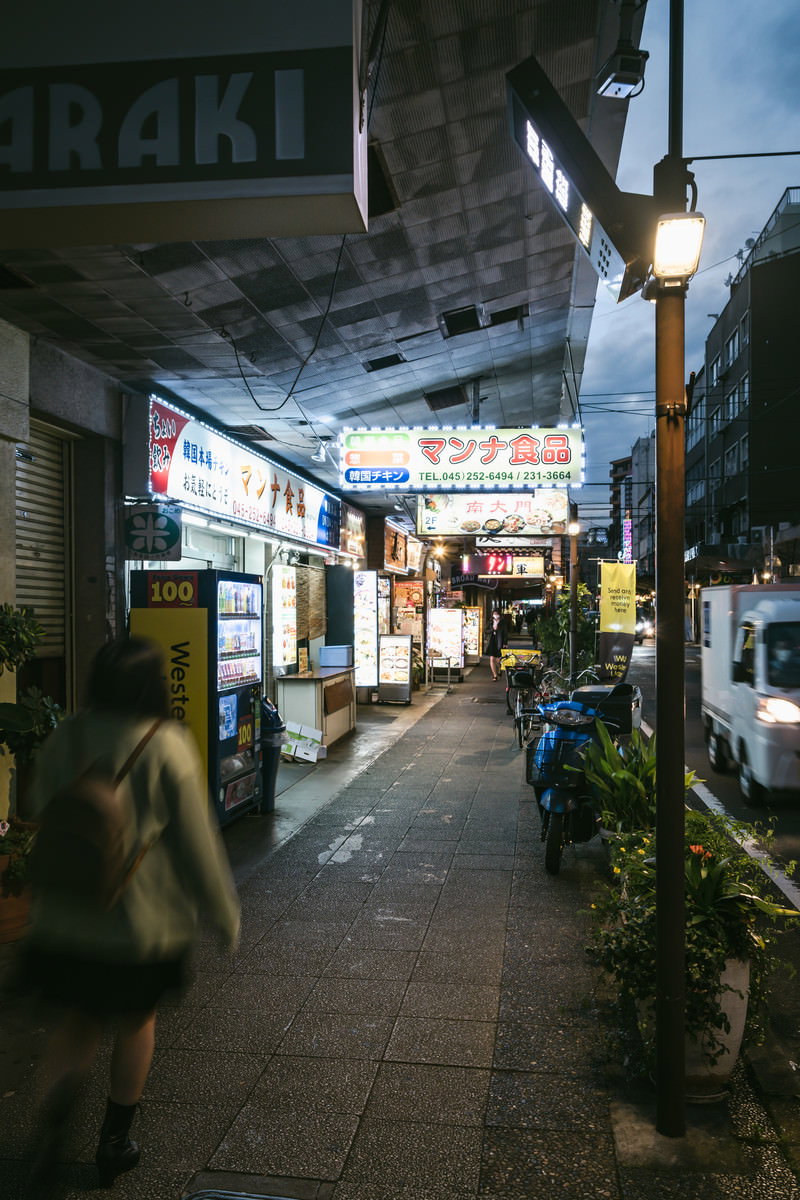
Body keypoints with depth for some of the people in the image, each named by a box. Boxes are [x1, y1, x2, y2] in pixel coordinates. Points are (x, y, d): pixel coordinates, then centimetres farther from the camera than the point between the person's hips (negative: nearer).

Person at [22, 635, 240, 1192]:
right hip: (143, 922, -3)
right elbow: (198, 843, -12)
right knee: (137, 1022, 20)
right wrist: (225, 914, 1)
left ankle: (49, 1134, 5)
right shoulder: (167, 747, -17)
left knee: (80, 1021, 22)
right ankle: (114, 1145, 34)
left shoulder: (63, 741, -4)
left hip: (65, 921, 3)